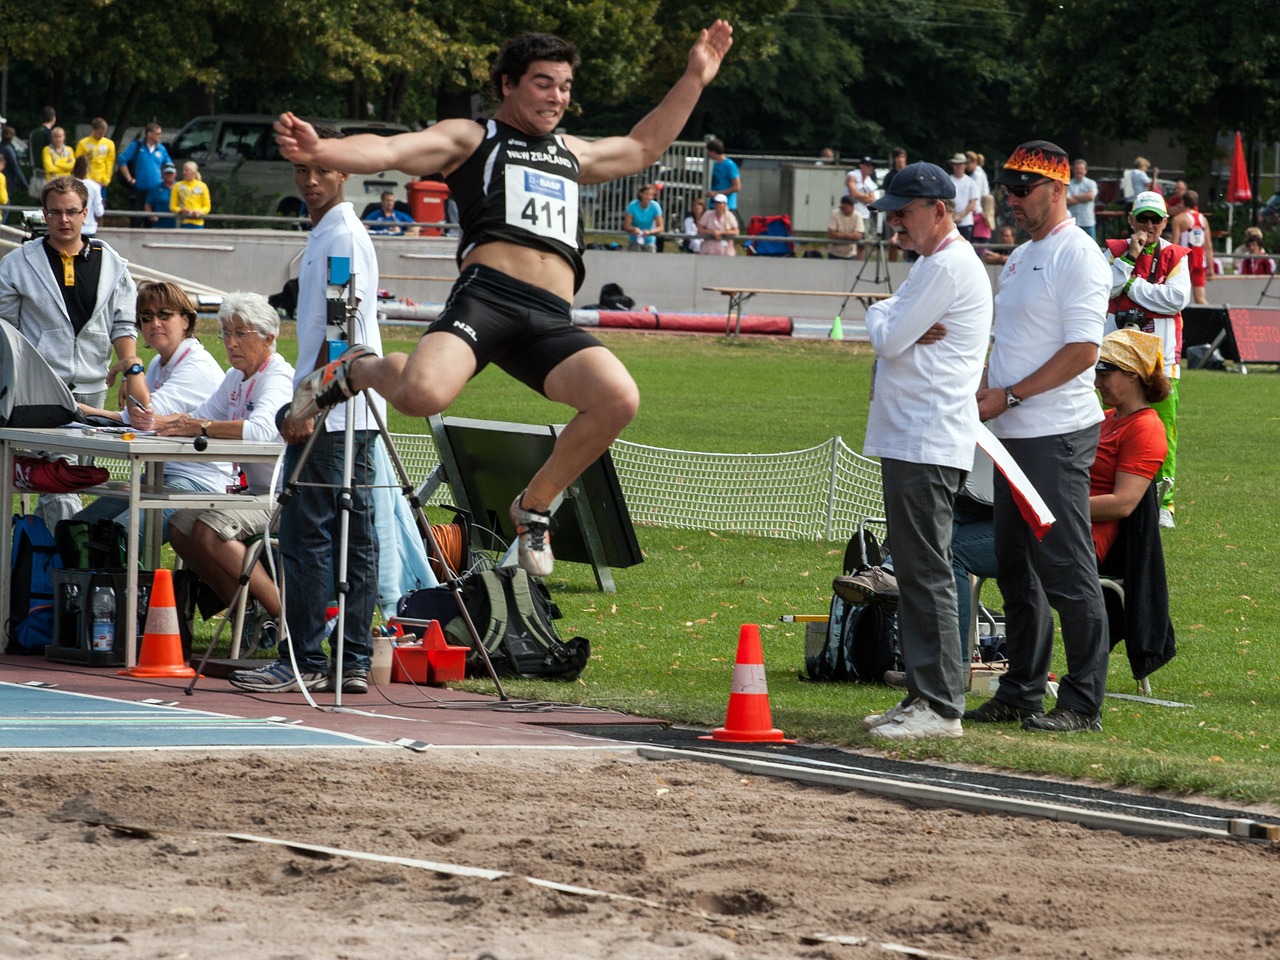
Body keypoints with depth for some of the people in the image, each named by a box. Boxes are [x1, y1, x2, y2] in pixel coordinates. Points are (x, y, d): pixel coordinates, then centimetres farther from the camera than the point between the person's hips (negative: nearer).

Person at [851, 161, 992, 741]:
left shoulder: (948, 267, -13)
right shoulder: (936, 265, 21)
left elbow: (888, 339, -16)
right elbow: (888, 335, 15)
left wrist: (881, 317, 6)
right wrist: (897, 324, -8)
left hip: (928, 446, -11)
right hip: (909, 441, 11)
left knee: (926, 573, -11)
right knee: (914, 572, 13)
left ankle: (941, 707, -12)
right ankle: (922, 697, 16)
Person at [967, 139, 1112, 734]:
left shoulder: (1076, 256, -11)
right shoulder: (1020, 258, 19)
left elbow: (1081, 350, -18)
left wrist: (1009, 396, -17)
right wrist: (983, 390, 5)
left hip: (1058, 434, -10)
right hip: (1014, 436, 10)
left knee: (1065, 568, -9)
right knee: (1015, 567, 13)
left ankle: (1083, 702, -7)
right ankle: (1022, 691, 19)